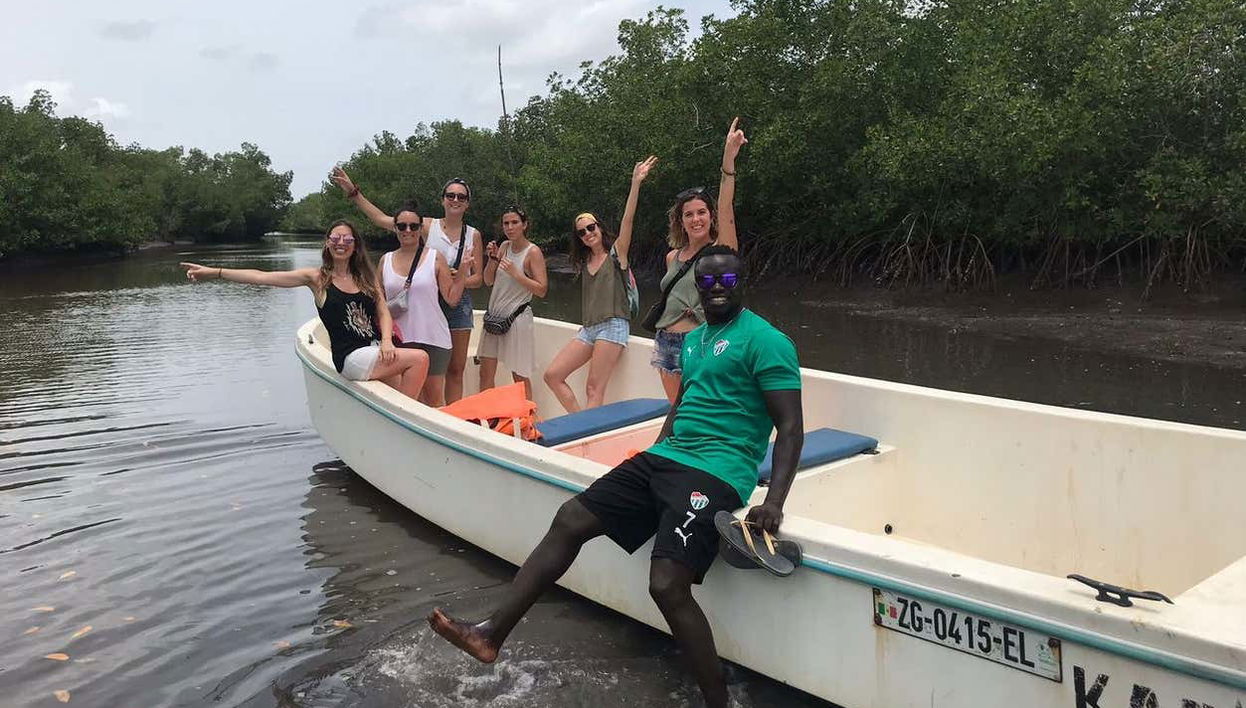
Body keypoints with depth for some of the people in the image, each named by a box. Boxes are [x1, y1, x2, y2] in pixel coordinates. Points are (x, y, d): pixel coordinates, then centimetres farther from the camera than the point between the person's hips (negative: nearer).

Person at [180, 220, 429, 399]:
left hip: (378, 350, 4)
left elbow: (383, 313, 10)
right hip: (351, 357, -4)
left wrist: (387, 341, -10)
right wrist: (215, 272, -8)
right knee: (419, 358, -24)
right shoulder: (317, 277, 4)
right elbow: (262, 277, -2)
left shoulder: (367, 276, 15)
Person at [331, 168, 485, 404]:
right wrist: (353, 192, -9)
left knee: (455, 370, 8)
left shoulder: (473, 235, 5)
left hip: (459, 302, 2)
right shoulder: (428, 226, 0)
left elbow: (478, 278, 6)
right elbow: (382, 219, -5)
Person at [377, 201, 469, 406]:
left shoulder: (435, 257, -1)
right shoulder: (386, 260, 7)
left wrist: (462, 273, -12)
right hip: (399, 339, 3)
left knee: (434, 400, 4)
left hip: (432, 339, -3)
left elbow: (452, 298, -2)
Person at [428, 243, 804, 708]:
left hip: (716, 473, -8)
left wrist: (774, 501, -22)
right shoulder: (694, 339, 19)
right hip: (665, 457, 8)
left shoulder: (765, 341, -6)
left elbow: (791, 429, -11)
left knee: (667, 586, -24)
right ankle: (493, 633, 6)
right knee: (570, 520, -1)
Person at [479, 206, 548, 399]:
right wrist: (492, 259, -4)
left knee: (520, 376, 0)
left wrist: (516, 273, -20)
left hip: (517, 317, -6)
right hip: (494, 316, 6)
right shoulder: (504, 246, 9)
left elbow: (542, 290, -13)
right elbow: (488, 281, 12)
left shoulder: (533, 252, -8)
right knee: (486, 374, 8)